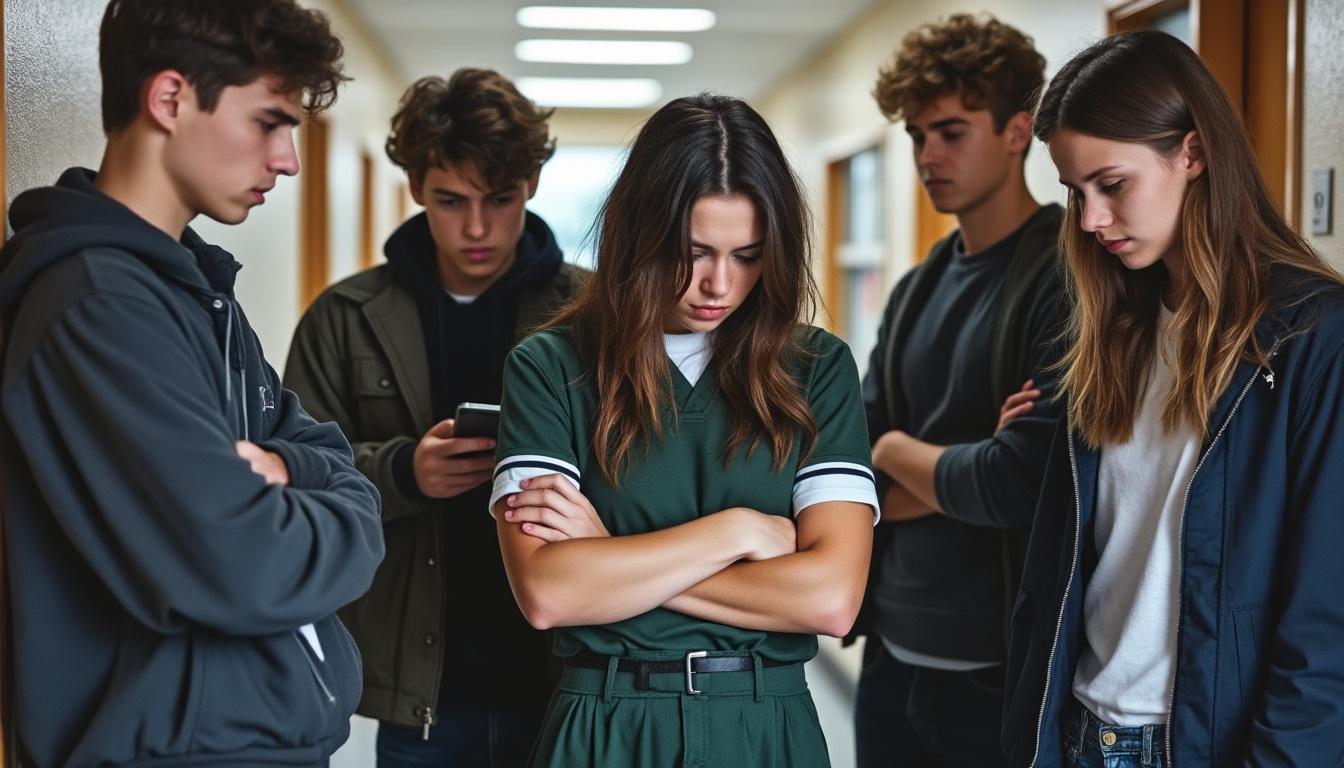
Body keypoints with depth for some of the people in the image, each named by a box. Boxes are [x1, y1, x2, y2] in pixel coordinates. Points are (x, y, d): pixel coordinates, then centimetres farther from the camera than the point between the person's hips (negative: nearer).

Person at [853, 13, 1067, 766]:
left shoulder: (1068, 278, -12)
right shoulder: (914, 291, 9)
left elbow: (1021, 485, -21)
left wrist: (897, 451, -3)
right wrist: (967, 473, -13)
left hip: (1009, 670, -6)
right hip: (894, 658, 6)